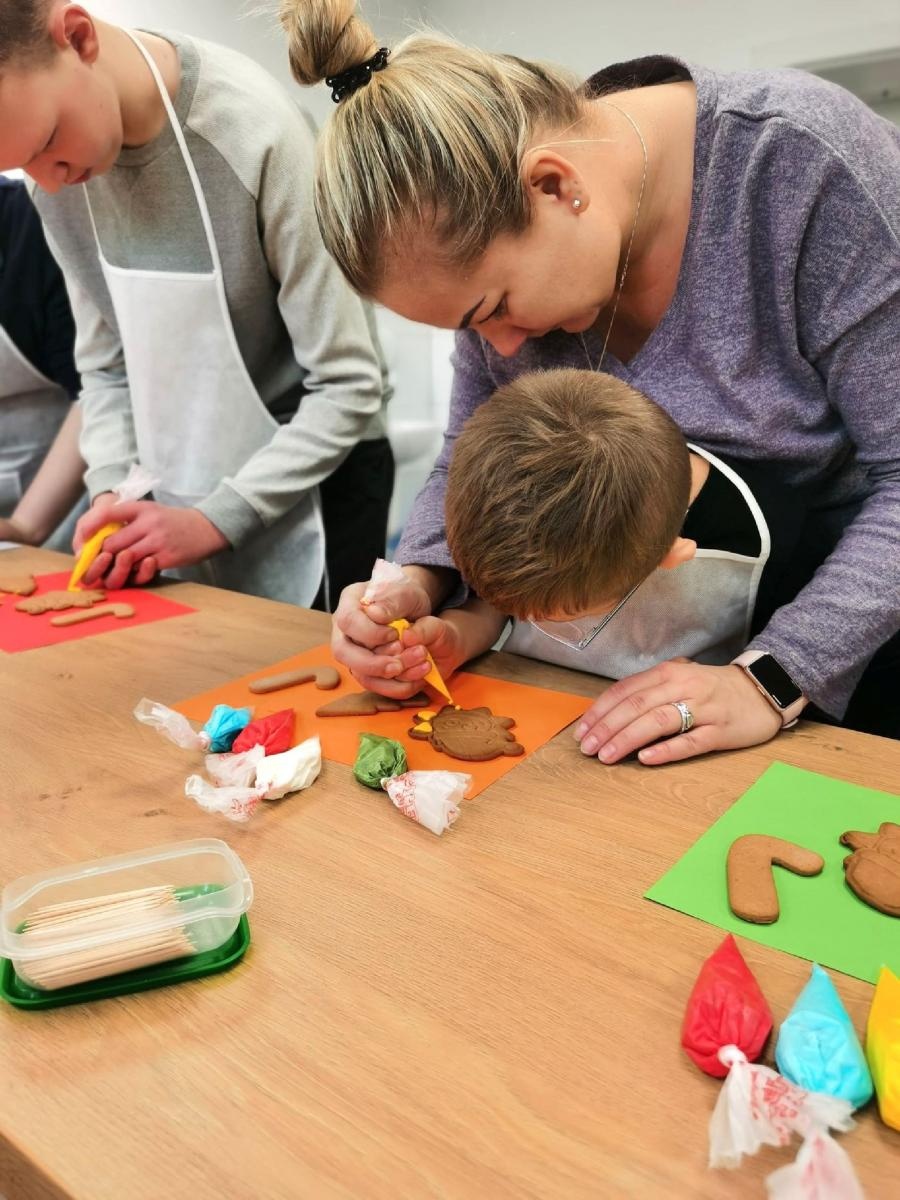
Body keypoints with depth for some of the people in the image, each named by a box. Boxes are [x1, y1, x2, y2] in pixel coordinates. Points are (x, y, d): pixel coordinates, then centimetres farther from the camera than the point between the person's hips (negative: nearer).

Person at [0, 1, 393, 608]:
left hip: (313, 484, -5)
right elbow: (107, 361, 3)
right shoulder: (56, 143, -4)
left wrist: (218, 518, -21)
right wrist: (113, 488, -11)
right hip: (180, 492, 5)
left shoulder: (256, 132, -23)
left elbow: (350, 385, -20)